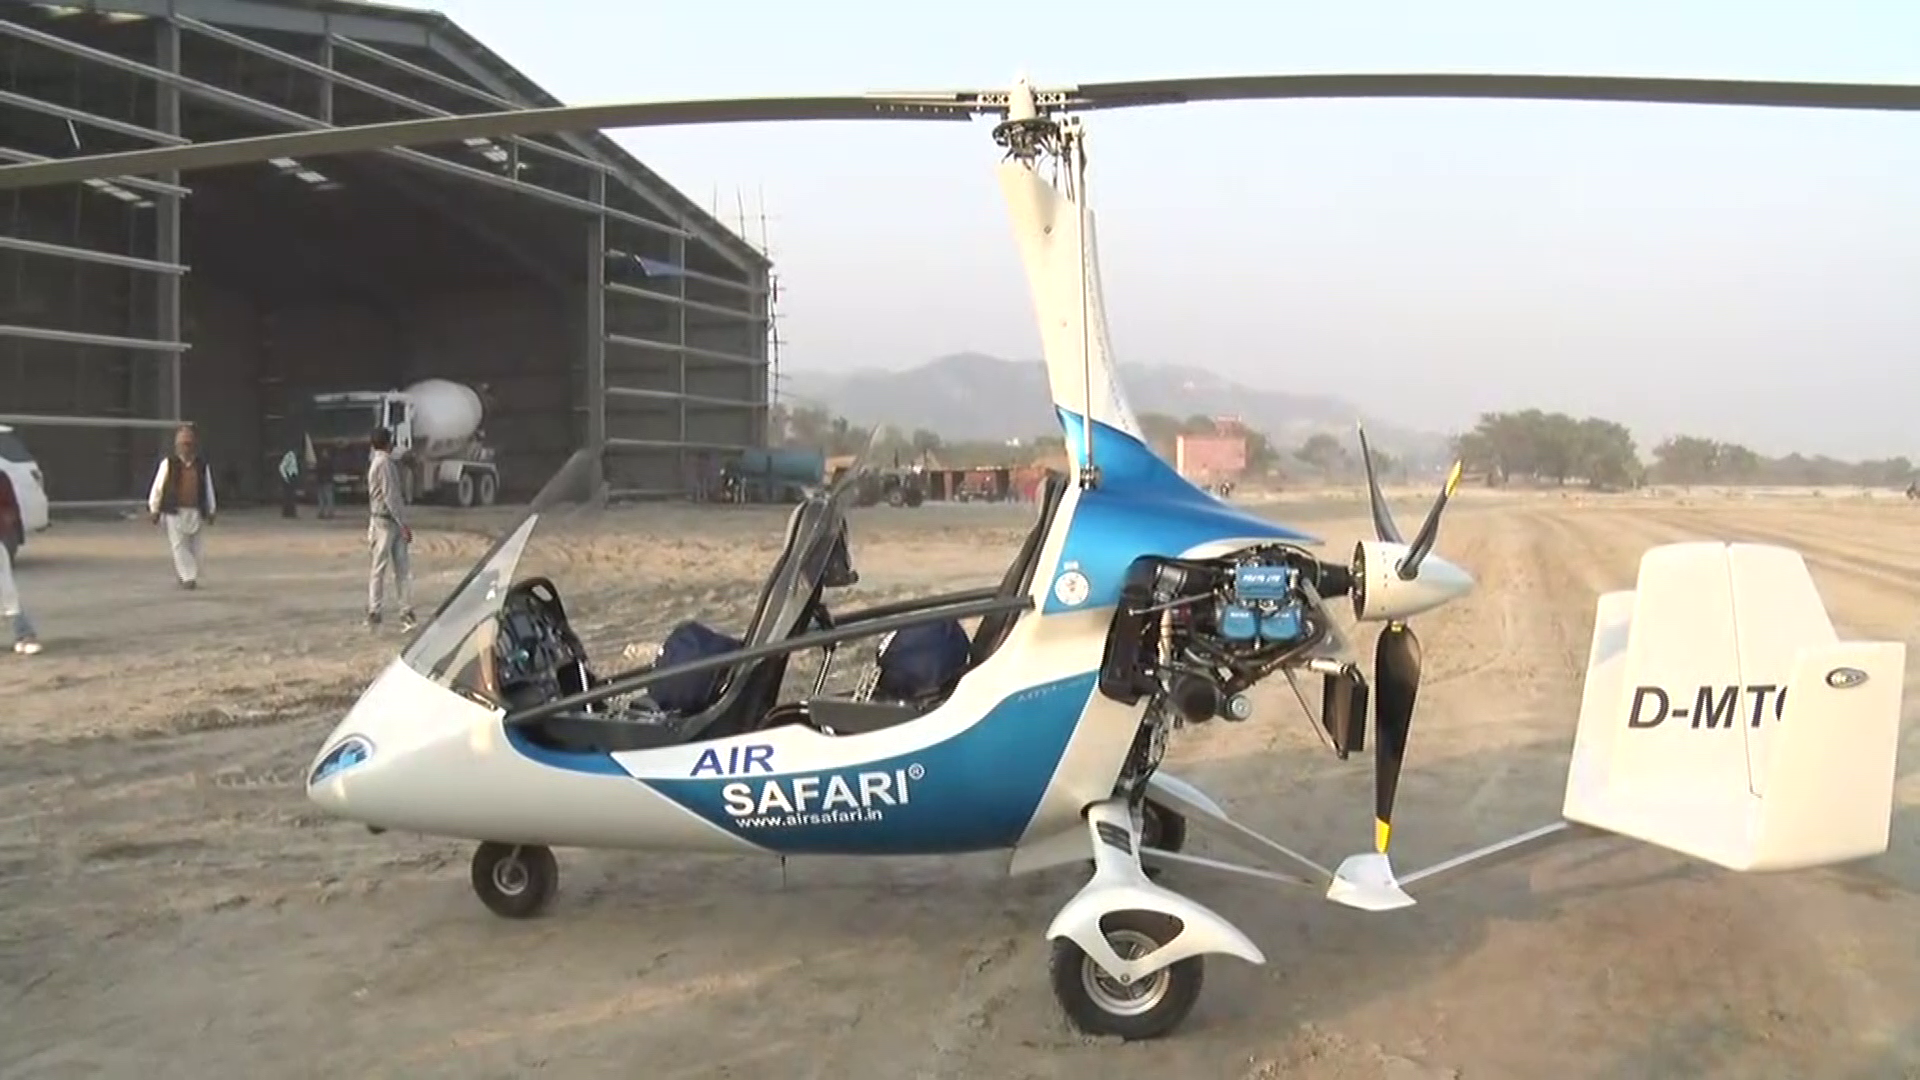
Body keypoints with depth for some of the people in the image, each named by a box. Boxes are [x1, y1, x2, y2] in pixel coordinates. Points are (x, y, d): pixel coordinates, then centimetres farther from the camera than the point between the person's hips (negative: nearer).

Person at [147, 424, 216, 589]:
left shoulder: (202, 465, 6)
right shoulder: (168, 463, -2)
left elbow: (208, 489, 14)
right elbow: (157, 487, 2)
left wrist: (211, 511, 14)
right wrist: (154, 509, 3)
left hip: (195, 512, 3)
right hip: (174, 511, -3)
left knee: (194, 545, 7)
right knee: (179, 544, -8)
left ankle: (192, 577, 21)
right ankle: (187, 577, -7)